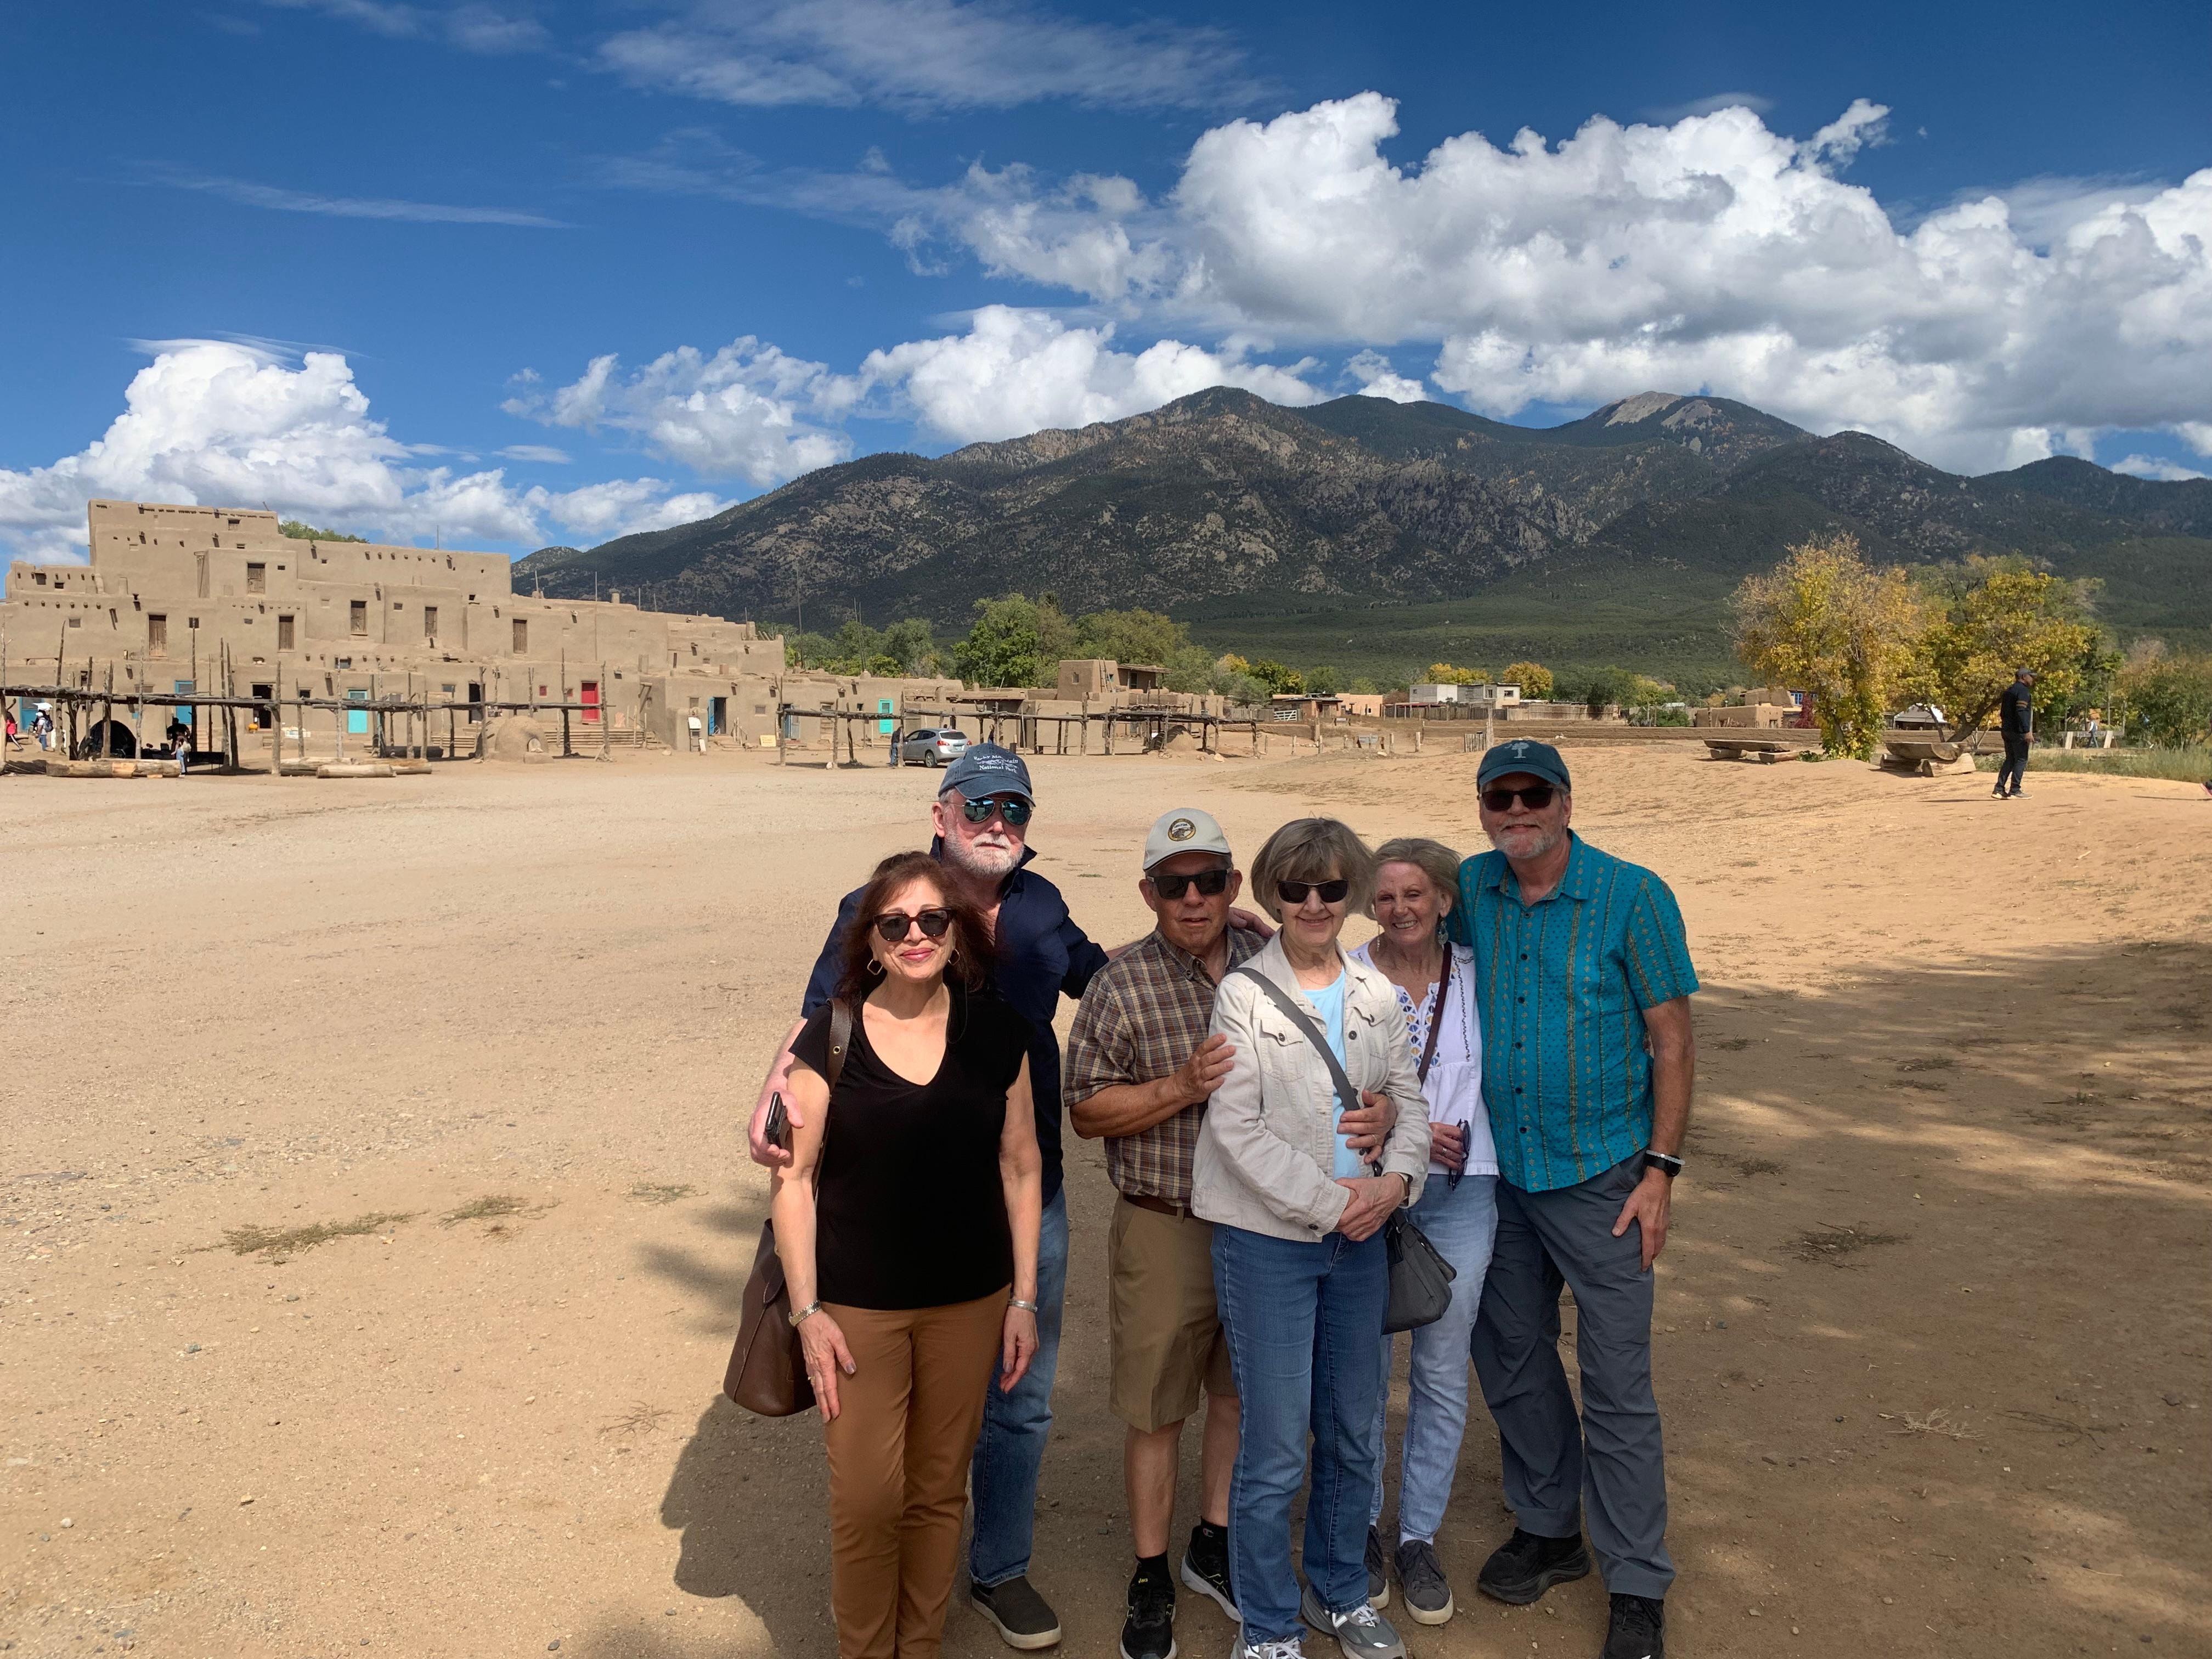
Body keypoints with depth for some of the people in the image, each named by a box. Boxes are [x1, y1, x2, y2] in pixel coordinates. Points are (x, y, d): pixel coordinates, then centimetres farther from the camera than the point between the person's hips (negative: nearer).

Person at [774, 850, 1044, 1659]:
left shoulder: (997, 1034, -2)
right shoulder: (829, 1038, -8)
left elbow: (1021, 1166, 4)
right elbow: (794, 1178, -6)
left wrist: (1024, 1298, 3)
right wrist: (807, 1311, -8)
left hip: (971, 1303, 2)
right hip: (859, 1307, -2)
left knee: (940, 1488, 14)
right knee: (867, 1497, 3)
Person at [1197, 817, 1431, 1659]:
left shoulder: (1377, 994, 6)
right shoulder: (1244, 994, -9)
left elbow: (1408, 1097, 8)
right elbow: (1237, 1126, -13)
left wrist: (1395, 1179, -10)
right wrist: (1329, 1203, -15)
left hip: (1361, 1237, 5)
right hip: (1268, 1240, -5)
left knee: (1353, 1433, 17)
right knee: (1275, 1449, 1)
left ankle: (1340, 1592, 38)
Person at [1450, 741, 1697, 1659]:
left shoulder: (1633, 897, -12)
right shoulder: (1470, 890, -1)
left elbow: (1671, 1039, -8)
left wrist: (1660, 1170, -10)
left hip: (1598, 1178, -4)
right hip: (1497, 1172, 5)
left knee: (1617, 1385, 1)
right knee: (1510, 1360, 16)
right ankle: (1548, 1529, 36)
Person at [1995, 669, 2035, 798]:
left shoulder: (2009, 691, 18)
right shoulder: (2023, 690, -11)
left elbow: (2002, 712, 20)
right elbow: (2021, 711, -22)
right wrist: (2027, 731, -24)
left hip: (2006, 730, 9)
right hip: (2018, 731, -9)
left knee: (2010, 760, 12)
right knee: (2021, 760, -3)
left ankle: (1998, 790, 7)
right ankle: (2015, 791, -5)